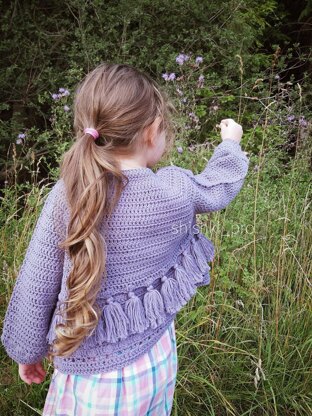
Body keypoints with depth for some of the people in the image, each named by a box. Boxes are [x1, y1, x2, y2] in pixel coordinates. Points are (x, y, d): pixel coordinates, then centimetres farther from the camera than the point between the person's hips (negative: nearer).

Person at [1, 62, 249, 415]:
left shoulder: (65, 196, -18)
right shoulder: (176, 189, -14)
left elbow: (35, 287, -10)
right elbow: (218, 186, 10)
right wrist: (231, 143, 30)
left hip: (90, 373, -1)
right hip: (153, 362, 2)